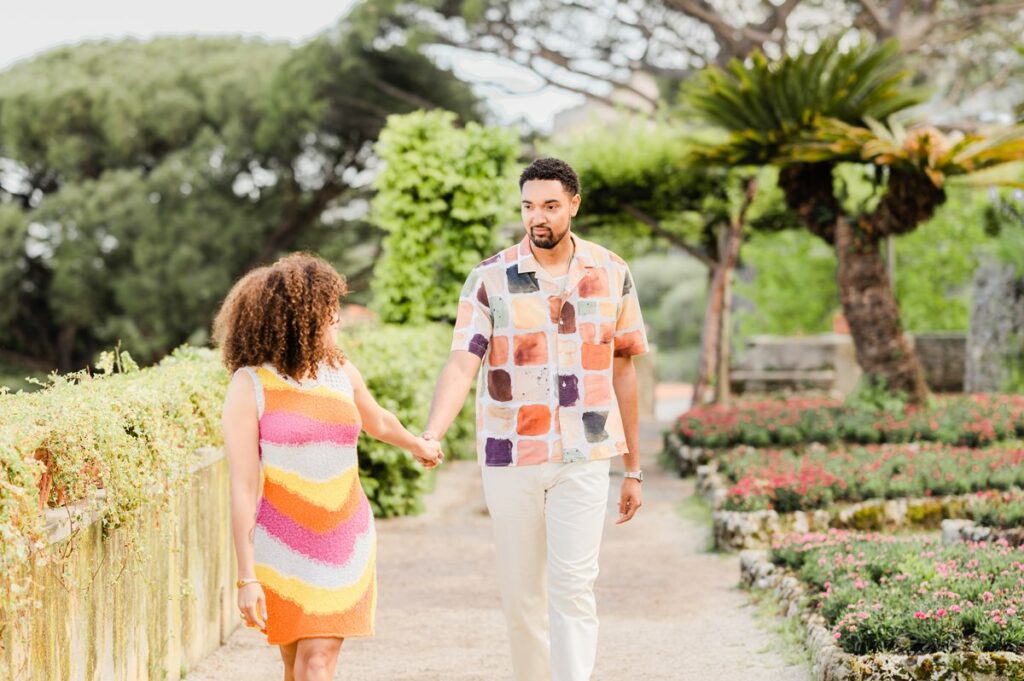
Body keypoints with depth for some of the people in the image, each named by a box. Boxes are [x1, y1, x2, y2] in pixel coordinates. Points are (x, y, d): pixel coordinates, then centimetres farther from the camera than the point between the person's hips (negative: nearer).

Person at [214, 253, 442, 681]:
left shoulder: (340, 371, 6)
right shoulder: (250, 385, -8)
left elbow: (378, 422, 29)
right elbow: (243, 487, -10)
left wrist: (420, 446, 48)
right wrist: (247, 577, -13)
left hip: (346, 542, 3)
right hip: (284, 547, -3)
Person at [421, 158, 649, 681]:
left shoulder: (611, 274, 3)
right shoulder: (489, 280, -3)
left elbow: (622, 371, 10)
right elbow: (462, 364, -12)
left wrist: (633, 469, 11)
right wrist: (431, 435, -31)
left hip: (583, 459, 0)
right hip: (509, 460, 0)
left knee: (573, 585, -11)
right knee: (520, 594, 8)